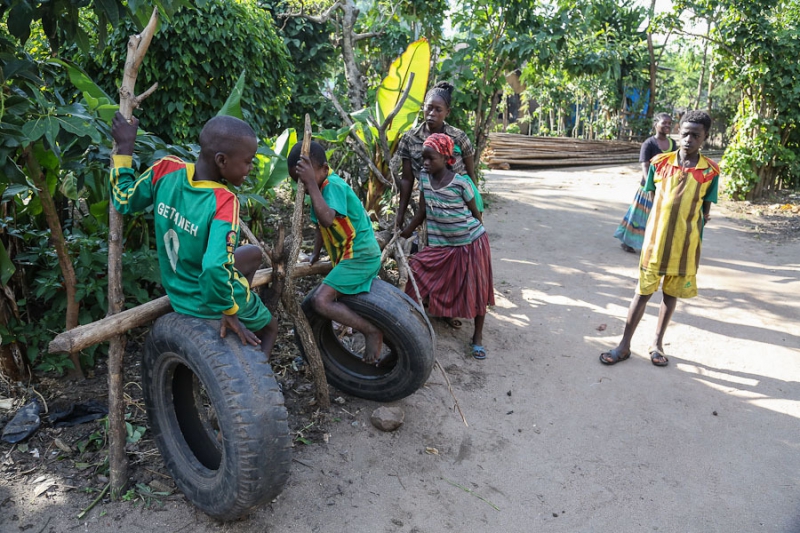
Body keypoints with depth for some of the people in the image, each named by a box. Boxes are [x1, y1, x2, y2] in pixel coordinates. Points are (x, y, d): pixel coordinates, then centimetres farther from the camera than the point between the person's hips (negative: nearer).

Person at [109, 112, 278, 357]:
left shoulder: (167, 169, -17)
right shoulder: (224, 202, -33)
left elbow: (124, 201, -2)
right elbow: (216, 267, -42)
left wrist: (124, 147, 5)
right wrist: (229, 311, -26)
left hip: (176, 288, 6)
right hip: (208, 298, -6)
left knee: (254, 253, 28)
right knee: (269, 328, 24)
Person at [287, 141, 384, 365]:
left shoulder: (333, 185, -20)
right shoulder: (322, 187, 7)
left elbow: (327, 219, -38)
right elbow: (321, 225, 18)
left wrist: (311, 183, -36)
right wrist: (315, 254, 11)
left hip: (360, 256, -10)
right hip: (353, 255, 11)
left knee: (320, 300, -21)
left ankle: (372, 331, -12)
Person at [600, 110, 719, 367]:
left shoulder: (710, 172, -4)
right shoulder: (660, 162, -4)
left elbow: (705, 211, 3)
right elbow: (653, 197, 5)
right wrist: (676, 216, -1)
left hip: (685, 245, 0)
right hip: (655, 241, 0)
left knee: (671, 294, 12)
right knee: (643, 292, 5)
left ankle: (657, 343, 28)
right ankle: (624, 345, 14)